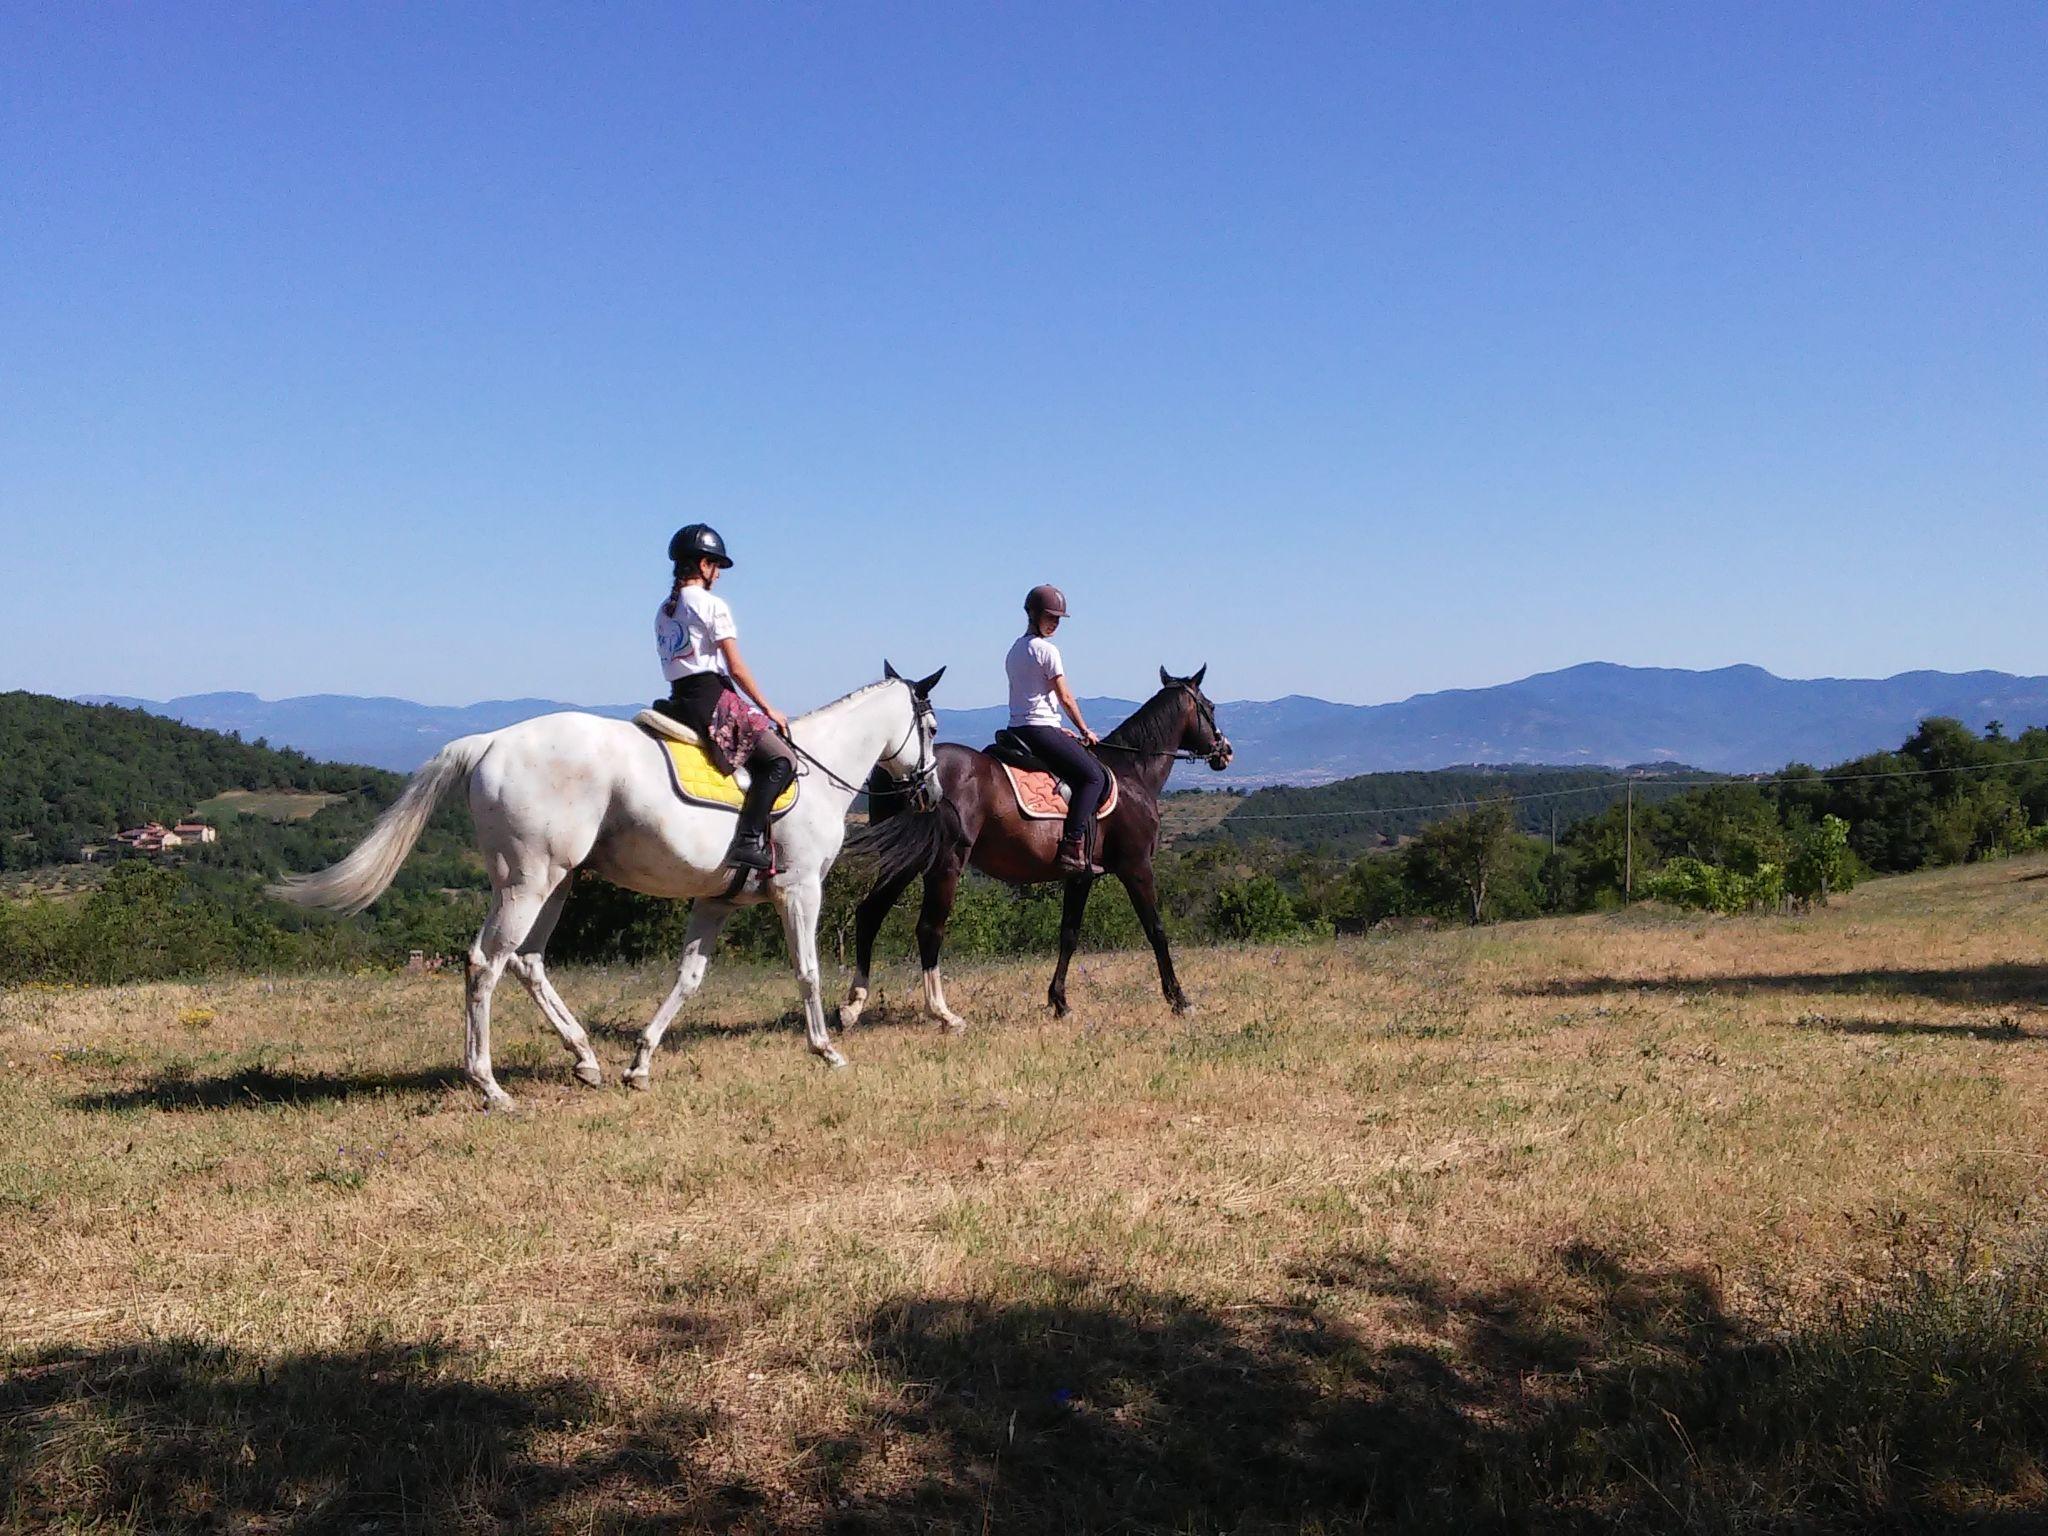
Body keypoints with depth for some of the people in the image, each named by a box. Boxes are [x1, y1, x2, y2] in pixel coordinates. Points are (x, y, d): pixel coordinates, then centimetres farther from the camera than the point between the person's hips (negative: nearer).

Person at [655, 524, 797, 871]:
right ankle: (748, 840, -27)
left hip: (679, 700, 9)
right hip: (712, 698, -9)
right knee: (782, 759, -12)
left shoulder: (663, 611, 19)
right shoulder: (712, 605, -6)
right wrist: (768, 709, 1)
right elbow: (736, 668, -8)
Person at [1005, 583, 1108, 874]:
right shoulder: (1047, 650, -9)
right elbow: (1065, 698, -7)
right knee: (1094, 776, -9)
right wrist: (1085, 730, 6)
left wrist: (1059, 730, 22)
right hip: (1040, 728, -10)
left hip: (1016, 728, 10)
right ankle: (1073, 849, -22)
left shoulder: (1015, 650, 18)